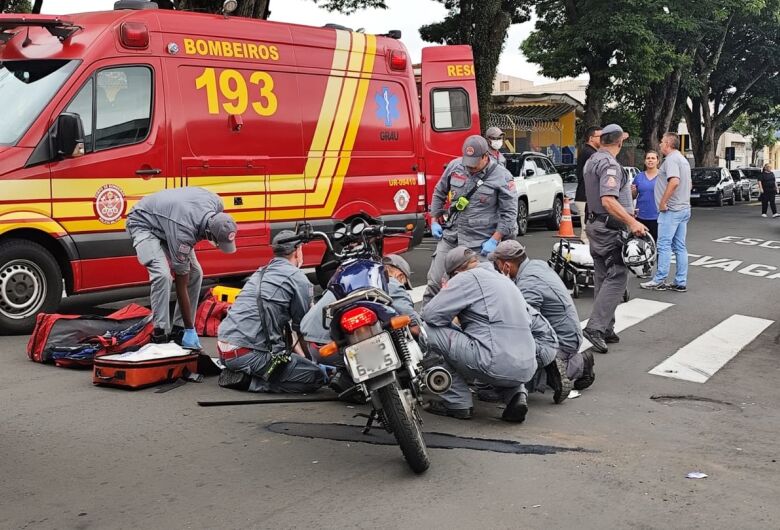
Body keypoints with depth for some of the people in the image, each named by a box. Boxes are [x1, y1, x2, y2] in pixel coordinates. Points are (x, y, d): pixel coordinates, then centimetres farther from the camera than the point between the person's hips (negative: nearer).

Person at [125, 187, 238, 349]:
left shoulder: (217, 205, -26)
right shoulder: (183, 233, -40)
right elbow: (181, 284, -31)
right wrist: (190, 329, -27)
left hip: (168, 217, 7)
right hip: (144, 223, -7)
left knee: (195, 273, -4)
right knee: (163, 274, -28)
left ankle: (178, 329, 5)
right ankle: (160, 334, -17)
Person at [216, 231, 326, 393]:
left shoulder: (260, 273, 23)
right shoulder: (297, 278, -3)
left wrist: (302, 357, 29)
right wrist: (312, 361, 18)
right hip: (248, 353, -9)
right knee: (318, 377, -5)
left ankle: (239, 373, 9)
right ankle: (252, 381, -11)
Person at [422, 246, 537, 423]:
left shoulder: (467, 278, -1)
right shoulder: (503, 279, 23)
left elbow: (430, 315, -7)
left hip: (496, 365, -8)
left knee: (427, 330, 1)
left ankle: (457, 402, 6)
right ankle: (516, 393, 13)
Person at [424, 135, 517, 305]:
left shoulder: (502, 177, -8)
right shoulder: (455, 166, 3)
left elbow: (509, 213, -6)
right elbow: (439, 193, 18)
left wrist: (494, 241, -11)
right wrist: (434, 220, 13)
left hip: (480, 244, -3)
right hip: (450, 237, 4)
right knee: (435, 281, 2)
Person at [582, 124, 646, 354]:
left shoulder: (592, 160, 14)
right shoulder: (610, 165, -17)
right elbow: (608, 201, -28)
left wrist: (625, 191, 45)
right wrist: (632, 222, -34)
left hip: (595, 223, 10)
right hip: (610, 229, -10)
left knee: (603, 277, 12)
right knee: (617, 277, -11)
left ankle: (605, 329, 16)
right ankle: (595, 327, -18)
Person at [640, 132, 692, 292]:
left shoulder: (671, 159, -13)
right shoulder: (683, 159, 19)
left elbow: (674, 181, -28)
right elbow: (688, 183, 27)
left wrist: (663, 202, -22)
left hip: (671, 209, -10)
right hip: (684, 208, 10)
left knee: (664, 245, -5)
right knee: (680, 246, 9)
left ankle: (659, 280, -2)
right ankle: (681, 282, 10)